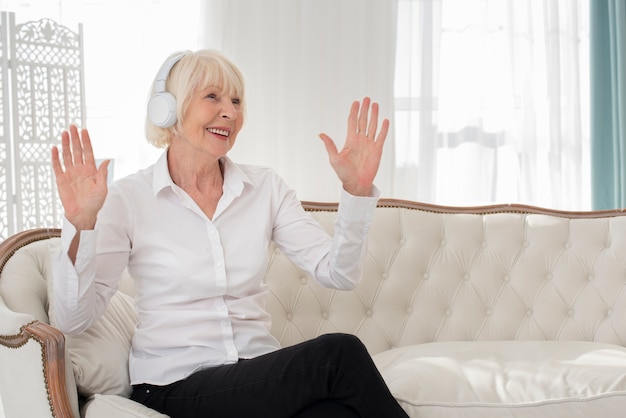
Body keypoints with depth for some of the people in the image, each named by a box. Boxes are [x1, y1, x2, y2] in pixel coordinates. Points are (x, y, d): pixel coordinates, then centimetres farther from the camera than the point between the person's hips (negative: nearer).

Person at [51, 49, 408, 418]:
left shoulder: (266, 187, 8)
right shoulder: (128, 198, -3)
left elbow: (338, 274, -1)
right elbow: (75, 318, -10)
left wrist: (357, 190, -14)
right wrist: (82, 225, -24)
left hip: (261, 371, 4)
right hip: (175, 384, -4)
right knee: (339, 354, -27)